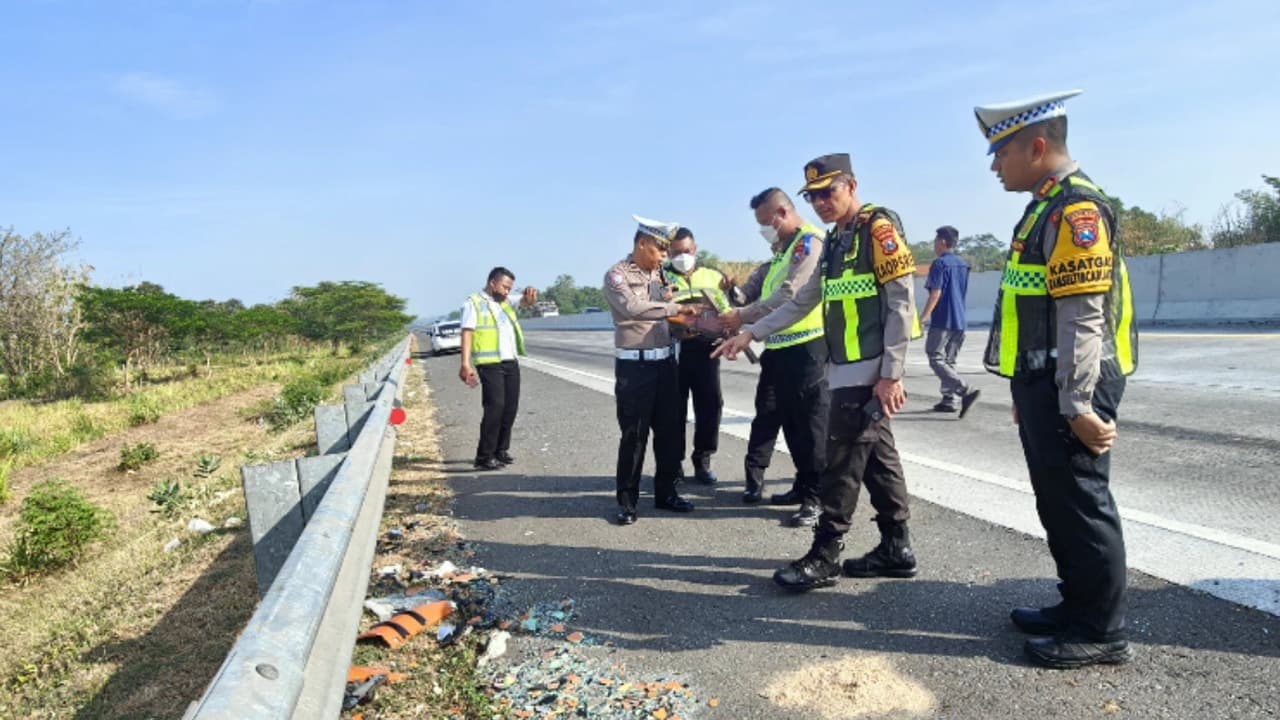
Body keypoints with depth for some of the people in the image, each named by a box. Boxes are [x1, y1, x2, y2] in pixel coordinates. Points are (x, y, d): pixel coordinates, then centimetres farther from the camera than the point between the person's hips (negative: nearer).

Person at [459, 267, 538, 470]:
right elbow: (467, 333, -9)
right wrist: (465, 364, -19)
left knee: (510, 408, 7)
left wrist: (529, 296, -16)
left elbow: (525, 302, 11)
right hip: (490, 364, -7)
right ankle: (484, 457, -8)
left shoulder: (505, 302, 20)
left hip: (511, 362, 7)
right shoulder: (474, 303, -1)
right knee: (495, 407, -14)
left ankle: (501, 450, 19)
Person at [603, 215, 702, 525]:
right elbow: (633, 308, -25)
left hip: (666, 362, 7)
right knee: (634, 435, -2)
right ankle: (627, 500, 10)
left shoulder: (659, 275, 14)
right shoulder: (617, 275, -7)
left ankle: (665, 492, 23)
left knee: (670, 430, 10)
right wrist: (676, 309, -27)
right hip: (635, 366, -6)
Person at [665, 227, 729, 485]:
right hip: (674, 350, -2)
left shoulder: (713, 276, 14)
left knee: (710, 405, 3)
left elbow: (726, 311, 16)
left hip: (705, 349, 2)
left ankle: (702, 460, 17)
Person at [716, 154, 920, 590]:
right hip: (848, 370, 9)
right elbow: (801, 303, 21)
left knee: (843, 463, -4)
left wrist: (891, 374, -18)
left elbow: (901, 305, -15)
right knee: (877, 457, 12)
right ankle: (896, 549, 22)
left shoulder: (879, 229, -9)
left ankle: (825, 556, 5)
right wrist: (750, 333, 14)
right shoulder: (833, 242, 17)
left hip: (871, 372, -8)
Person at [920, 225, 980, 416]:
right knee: (949, 360, 14)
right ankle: (949, 400, 12)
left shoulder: (940, 263, -10)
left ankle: (966, 391, -20)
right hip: (959, 321, 8)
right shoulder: (963, 265, 15)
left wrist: (922, 318, -16)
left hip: (942, 321, -8)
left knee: (936, 359, -7)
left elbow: (936, 294, -17)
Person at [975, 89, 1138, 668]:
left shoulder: (1075, 208, -16)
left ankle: (1101, 632, 14)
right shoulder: (1047, 207, 16)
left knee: (1082, 504, 0)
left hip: (1070, 391, -10)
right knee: (1058, 503, 17)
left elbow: (1083, 317, -22)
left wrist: (1078, 405, -22)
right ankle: (1078, 607, 31)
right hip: (1043, 384, 10)